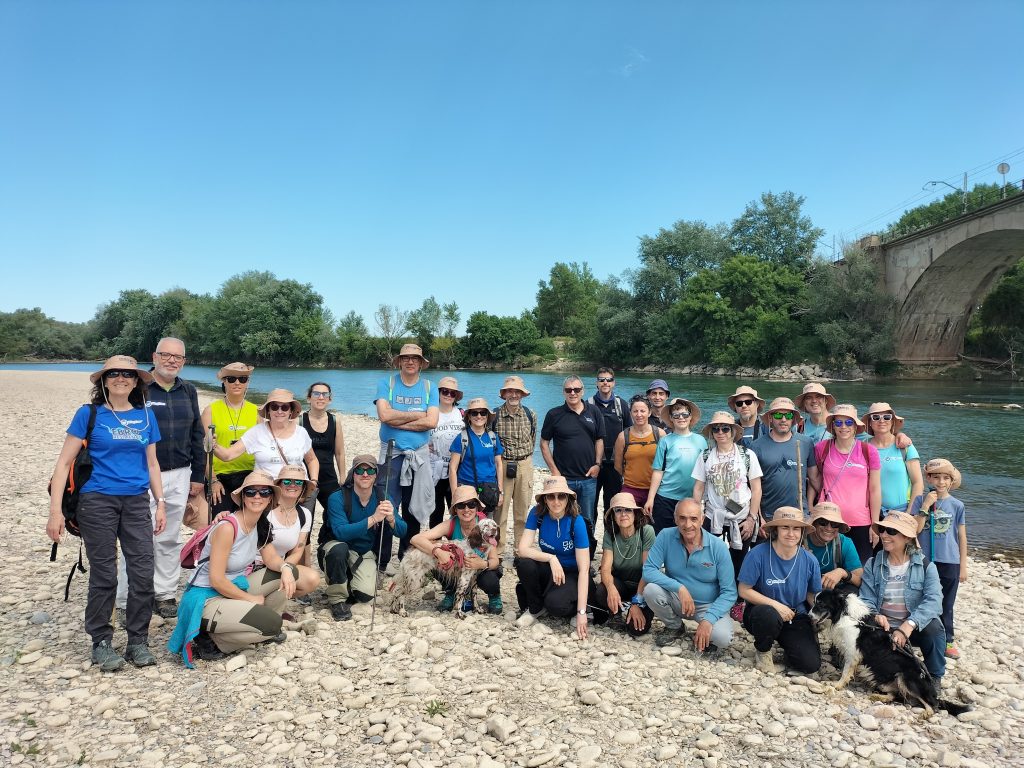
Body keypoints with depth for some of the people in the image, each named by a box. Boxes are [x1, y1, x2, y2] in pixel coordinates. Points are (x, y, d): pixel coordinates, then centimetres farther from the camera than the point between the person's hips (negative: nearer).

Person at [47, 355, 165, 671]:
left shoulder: (146, 416, 8)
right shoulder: (89, 414, -1)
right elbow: (64, 462, -2)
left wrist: (160, 503, 9)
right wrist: (55, 510, -9)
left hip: (136, 502, 3)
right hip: (97, 502, -3)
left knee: (143, 573, 0)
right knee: (104, 575, 2)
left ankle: (138, 641, 15)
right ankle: (101, 642, 19)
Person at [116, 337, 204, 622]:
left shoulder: (188, 391, 10)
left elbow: (197, 435, 14)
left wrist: (198, 475, 12)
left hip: (179, 476, 4)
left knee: (169, 539, 12)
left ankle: (165, 595, 23)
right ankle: (127, 603, 10)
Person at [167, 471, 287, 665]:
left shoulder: (262, 526, 2)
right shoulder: (228, 527, -23)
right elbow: (217, 580, -23)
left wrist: (285, 568, -13)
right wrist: (251, 599, -13)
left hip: (233, 588, 9)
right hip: (205, 599, -8)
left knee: (288, 575, 0)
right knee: (272, 623, -23)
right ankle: (209, 640, -6)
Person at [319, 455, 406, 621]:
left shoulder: (382, 499, -8)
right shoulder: (337, 498, -20)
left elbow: (402, 531, -14)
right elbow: (340, 532, -34)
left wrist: (391, 518, -37)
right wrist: (373, 519, -41)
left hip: (365, 553, 3)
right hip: (336, 550, -2)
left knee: (365, 594, -20)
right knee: (339, 549, -37)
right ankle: (337, 598, -12)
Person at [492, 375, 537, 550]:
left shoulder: (530, 415, 2)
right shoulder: (495, 415, -5)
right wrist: (501, 457, 5)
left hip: (525, 465, 2)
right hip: (501, 464, -2)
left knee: (522, 509, 9)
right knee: (500, 507, 1)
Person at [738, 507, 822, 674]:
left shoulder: (809, 560, -8)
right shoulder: (758, 554, -18)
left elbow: (813, 595, 5)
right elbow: (744, 590, -12)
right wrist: (775, 605, -21)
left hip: (797, 618, 3)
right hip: (762, 612, -2)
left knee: (811, 665, -16)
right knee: (769, 615, -38)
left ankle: (788, 648, 21)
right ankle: (762, 651, -3)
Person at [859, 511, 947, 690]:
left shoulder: (926, 567, -6)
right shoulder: (873, 565, 1)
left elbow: (933, 600, -22)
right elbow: (866, 600, -5)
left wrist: (909, 625, -37)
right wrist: (876, 616, -30)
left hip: (915, 628, -1)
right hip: (884, 628, 1)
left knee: (933, 627, -32)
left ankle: (934, 676, -4)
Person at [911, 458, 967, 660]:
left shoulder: (957, 505, -3)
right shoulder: (921, 501, -4)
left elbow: (962, 537, 3)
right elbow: (916, 529, -10)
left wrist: (963, 566, 3)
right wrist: (925, 506, -20)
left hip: (950, 562, 0)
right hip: (925, 561, 0)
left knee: (946, 605, 12)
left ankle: (948, 640, 26)